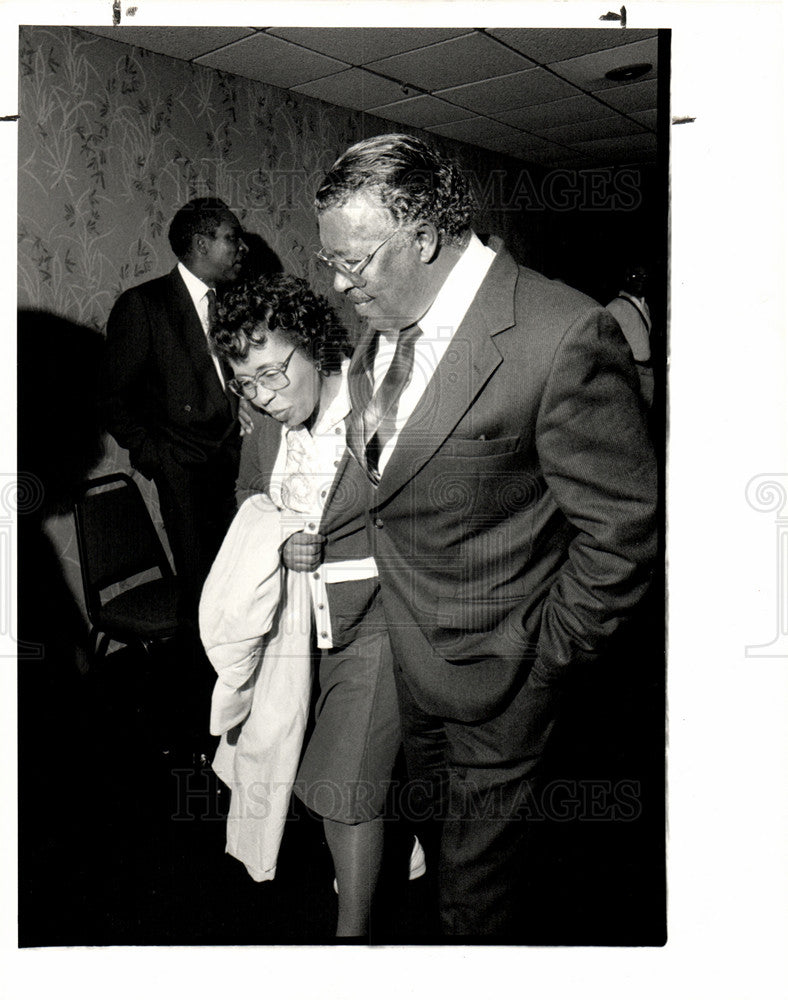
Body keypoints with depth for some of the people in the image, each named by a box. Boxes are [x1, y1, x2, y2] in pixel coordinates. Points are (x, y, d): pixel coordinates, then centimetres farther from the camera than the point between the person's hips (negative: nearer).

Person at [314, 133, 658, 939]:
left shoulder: (564, 337, -26)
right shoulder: (382, 324, -3)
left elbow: (620, 524, -20)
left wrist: (552, 652, -12)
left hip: (492, 660, -6)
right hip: (405, 640, 7)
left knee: (477, 851, 14)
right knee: (429, 815, 27)